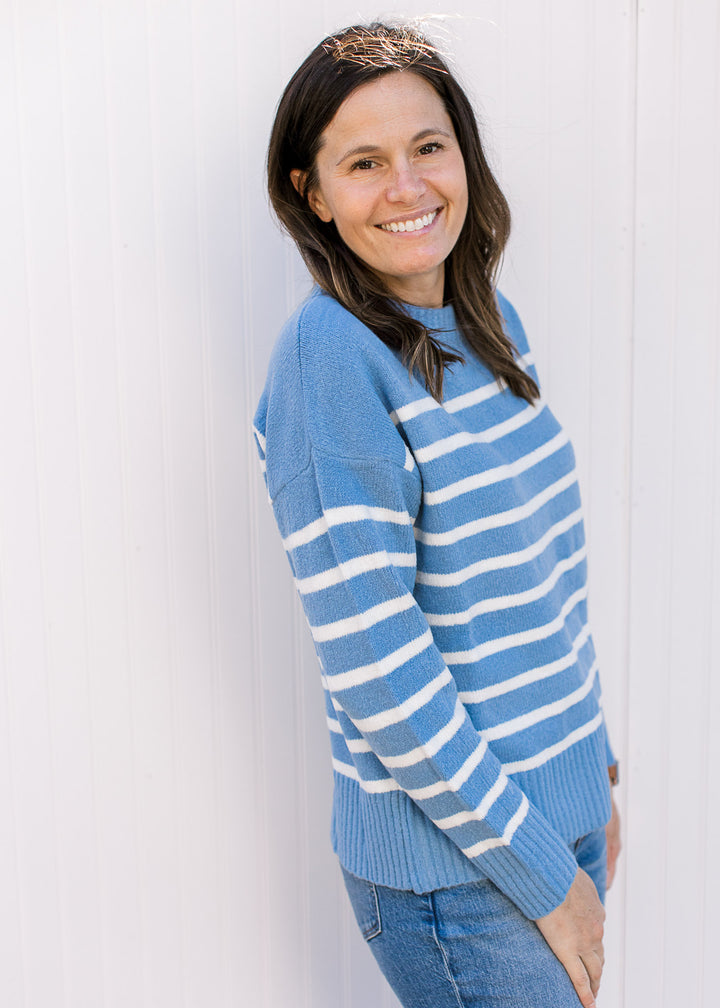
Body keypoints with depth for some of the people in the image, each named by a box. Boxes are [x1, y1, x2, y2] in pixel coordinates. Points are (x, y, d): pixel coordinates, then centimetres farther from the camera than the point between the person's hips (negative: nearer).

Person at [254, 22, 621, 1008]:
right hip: (458, 870, -7)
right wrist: (543, 874, -16)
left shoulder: (490, 320, 3)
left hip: (563, 805, 7)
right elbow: (374, 662, -22)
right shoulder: (328, 356, -20)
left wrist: (591, 772, 12)